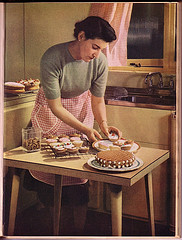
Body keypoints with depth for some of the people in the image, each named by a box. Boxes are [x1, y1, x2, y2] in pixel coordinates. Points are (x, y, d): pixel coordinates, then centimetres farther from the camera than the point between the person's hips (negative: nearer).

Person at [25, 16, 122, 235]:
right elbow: (55, 106, -28)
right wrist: (85, 129, -34)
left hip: (80, 105, 2)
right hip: (50, 107, -2)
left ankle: (80, 222, 10)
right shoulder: (51, 59, -33)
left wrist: (103, 124, -26)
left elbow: (97, 100, -8)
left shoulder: (100, 62, -22)